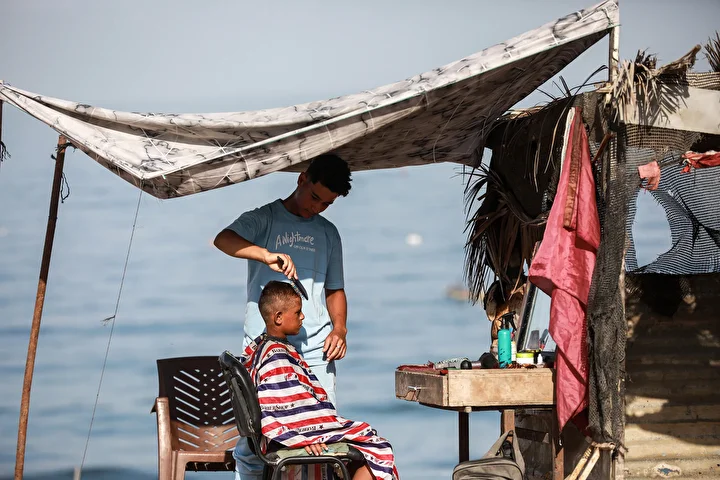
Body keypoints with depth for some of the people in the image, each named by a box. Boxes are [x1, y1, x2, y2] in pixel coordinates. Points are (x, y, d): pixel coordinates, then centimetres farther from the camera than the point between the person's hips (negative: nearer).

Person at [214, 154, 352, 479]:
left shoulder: (328, 233, 20)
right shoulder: (264, 219, 5)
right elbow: (223, 239, -15)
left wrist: (339, 329, 6)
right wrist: (266, 255, -30)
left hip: (315, 347, 4)